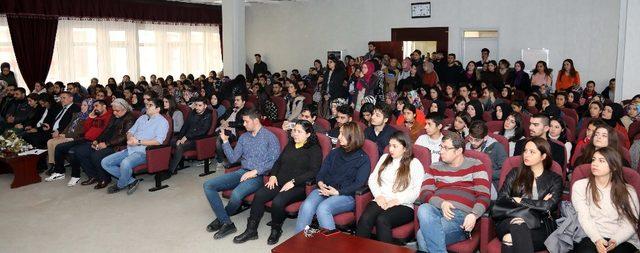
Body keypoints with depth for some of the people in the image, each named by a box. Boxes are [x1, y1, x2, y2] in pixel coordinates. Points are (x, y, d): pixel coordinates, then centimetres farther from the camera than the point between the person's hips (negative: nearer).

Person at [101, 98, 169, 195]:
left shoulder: (162, 121, -2)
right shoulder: (142, 118, 22)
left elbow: (158, 141, -16)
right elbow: (130, 131, 21)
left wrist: (139, 142, -19)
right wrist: (130, 138, -4)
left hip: (143, 152, -8)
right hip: (130, 150, 8)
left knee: (125, 163, -35)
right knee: (105, 162, -5)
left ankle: (120, 185, -4)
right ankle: (131, 181, -3)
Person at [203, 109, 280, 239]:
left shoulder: (270, 137, -3)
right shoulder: (243, 137, 16)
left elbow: (274, 161, -11)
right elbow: (233, 159, 13)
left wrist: (255, 171, -18)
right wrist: (225, 141, 3)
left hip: (258, 176, -7)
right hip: (241, 172, 7)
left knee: (236, 194, -35)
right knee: (208, 185, -10)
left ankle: (222, 218, -1)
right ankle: (226, 223, -13)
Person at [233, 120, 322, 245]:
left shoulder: (314, 149, 0)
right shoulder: (290, 145, 22)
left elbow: (313, 171, -10)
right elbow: (278, 162, 27)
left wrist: (293, 182, -16)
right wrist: (273, 175, 7)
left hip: (298, 186, -6)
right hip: (279, 182, 6)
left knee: (277, 202, -31)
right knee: (259, 195, -19)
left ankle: (276, 230, -4)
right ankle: (251, 230, -10)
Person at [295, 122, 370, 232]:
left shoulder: (363, 159, 4)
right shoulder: (334, 153, 21)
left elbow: (359, 183, -6)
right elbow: (321, 172, 17)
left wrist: (338, 192, -16)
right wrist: (320, 183, -7)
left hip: (345, 195, -4)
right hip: (324, 190, 4)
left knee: (322, 208, -33)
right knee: (306, 206, -26)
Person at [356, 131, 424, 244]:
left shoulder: (414, 164, 6)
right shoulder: (384, 158, 22)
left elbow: (416, 191, -4)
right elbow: (372, 178, 17)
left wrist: (397, 200, -14)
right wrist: (378, 195, -1)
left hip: (403, 206, -4)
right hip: (381, 202, 4)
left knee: (382, 220, -35)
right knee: (365, 219, -29)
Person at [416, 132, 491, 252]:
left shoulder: (475, 165, 11)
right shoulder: (435, 167, 21)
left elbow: (484, 196, 2)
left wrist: (474, 214, -19)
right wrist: (441, 203, -13)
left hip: (461, 214, -4)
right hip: (436, 209, 4)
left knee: (423, 236, -31)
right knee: (423, 209, -35)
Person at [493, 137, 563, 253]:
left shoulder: (555, 179, 11)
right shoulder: (515, 173, 14)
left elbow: (548, 206, -7)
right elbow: (501, 200, 0)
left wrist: (520, 200, -2)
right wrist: (537, 204, -4)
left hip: (539, 228, -2)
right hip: (510, 222, 2)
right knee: (519, 226, -37)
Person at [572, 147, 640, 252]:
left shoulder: (628, 191, 10)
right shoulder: (580, 186, 7)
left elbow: (630, 223, 2)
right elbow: (584, 218, -2)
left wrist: (615, 241, -15)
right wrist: (597, 240, -17)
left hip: (622, 240, 1)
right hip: (591, 237, -1)